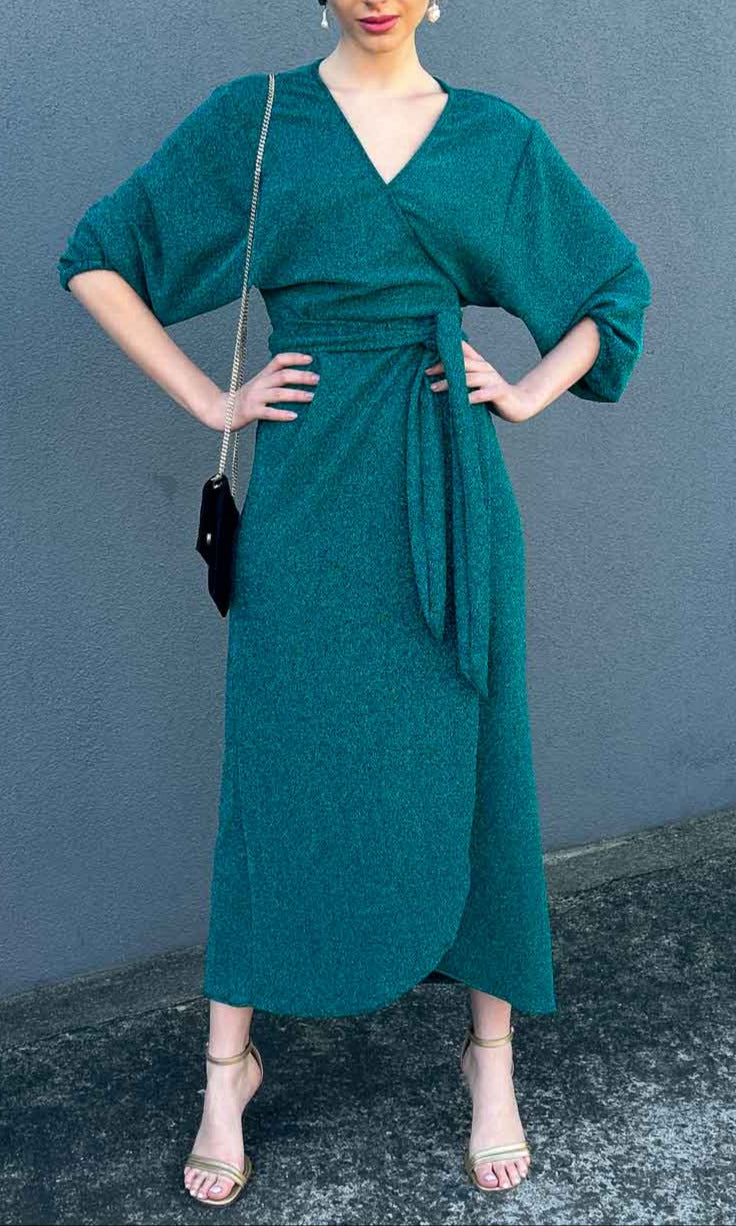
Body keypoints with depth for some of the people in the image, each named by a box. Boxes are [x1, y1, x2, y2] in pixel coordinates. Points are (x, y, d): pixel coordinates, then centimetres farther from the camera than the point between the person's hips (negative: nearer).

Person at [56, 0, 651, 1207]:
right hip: (309, 486, -1)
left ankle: (491, 1054, 24)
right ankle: (229, 1070, 21)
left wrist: (528, 392, 4)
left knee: (472, 768, 6)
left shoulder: (496, 135, 9)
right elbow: (98, 258, 8)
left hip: (448, 490, 1)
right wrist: (210, 400, 0)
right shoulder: (254, 115, 6)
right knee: (280, 769, 4)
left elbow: (617, 280, 19)